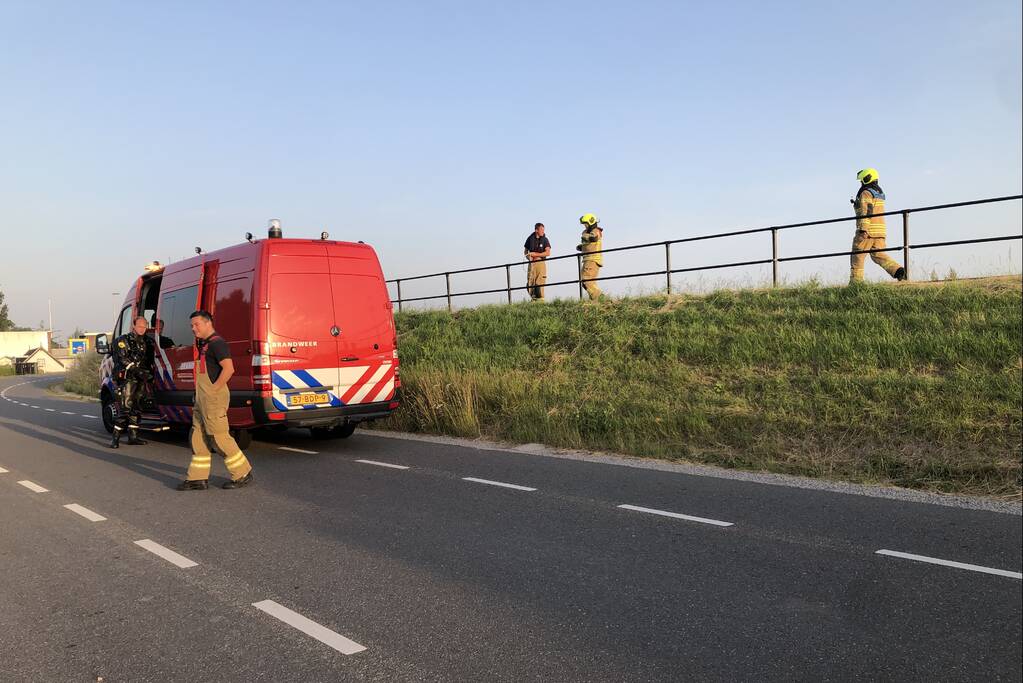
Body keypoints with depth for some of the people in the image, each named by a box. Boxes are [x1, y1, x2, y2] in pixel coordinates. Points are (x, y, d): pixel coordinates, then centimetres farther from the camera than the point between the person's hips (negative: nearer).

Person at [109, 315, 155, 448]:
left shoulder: (147, 342, 17)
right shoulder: (123, 340, -2)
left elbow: (149, 361, 24)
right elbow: (123, 360, -13)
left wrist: (150, 373, 9)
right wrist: (138, 370, -21)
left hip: (141, 380, 6)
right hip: (127, 379, -6)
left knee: (136, 409, 9)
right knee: (124, 409, -12)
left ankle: (133, 437, 15)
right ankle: (115, 438, -9)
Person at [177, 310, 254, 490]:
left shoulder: (216, 343, -14)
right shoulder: (202, 344, 18)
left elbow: (229, 369, -25)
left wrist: (214, 388, -20)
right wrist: (200, 394, 20)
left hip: (214, 397, -10)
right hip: (201, 398, 10)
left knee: (219, 437, -6)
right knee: (197, 437, 10)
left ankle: (243, 474, 4)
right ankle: (198, 479, 15)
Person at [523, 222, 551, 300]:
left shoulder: (545, 240, 2)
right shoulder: (530, 239, 7)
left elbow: (548, 253, -8)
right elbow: (526, 252, 17)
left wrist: (536, 254, -13)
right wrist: (530, 257, -4)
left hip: (541, 263, -2)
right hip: (531, 263, 2)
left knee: (539, 283, -6)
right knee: (530, 284, 0)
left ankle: (540, 300, -1)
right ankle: (534, 299, 15)